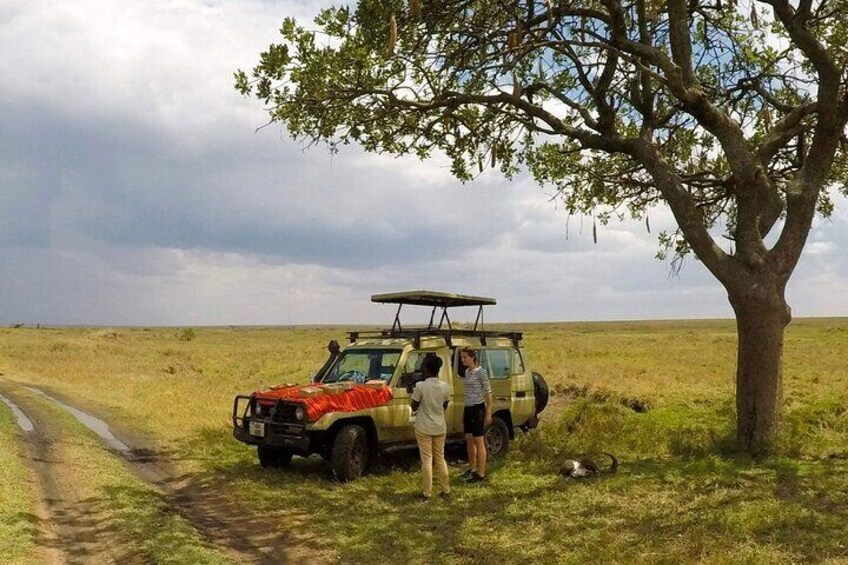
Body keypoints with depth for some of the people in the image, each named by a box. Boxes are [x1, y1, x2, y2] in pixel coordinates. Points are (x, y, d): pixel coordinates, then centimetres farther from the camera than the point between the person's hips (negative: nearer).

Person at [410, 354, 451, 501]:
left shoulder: (421, 386, -17)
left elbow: (414, 407, -6)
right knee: (440, 458, 16)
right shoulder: (445, 387, -4)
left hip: (424, 428, -4)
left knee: (427, 460, 3)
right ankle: (446, 490, 19)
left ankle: (426, 493, 7)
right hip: (440, 427, 4)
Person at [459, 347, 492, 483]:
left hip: (478, 408, -8)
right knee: (469, 441, 14)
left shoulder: (481, 372, -11)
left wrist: (489, 412, -14)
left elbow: (488, 392, -11)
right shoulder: (467, 372, 11)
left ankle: (481, 474, 2)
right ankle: (472, 469, 28)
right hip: (468, 409, 8)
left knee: (479, 442, -3)